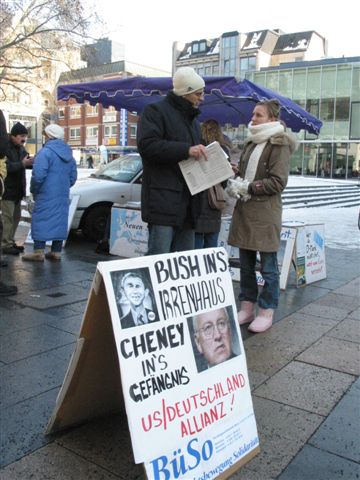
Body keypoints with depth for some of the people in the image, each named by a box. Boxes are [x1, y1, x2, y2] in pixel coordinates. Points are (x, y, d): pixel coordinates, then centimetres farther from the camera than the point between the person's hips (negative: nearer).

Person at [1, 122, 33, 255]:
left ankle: (11, 242, 23)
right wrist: (22, 164, -34)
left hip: (17, 189, 9)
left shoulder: (21, 149, 13)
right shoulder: (5, 148, -15)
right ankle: (6, 245, -2)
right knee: (8, 217, -7)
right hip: (7, 189, -9)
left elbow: (27, 162, 15)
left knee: (16, 216, 13)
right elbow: (6, 167, -25)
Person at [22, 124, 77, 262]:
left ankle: (38, 252, -5)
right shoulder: (68, 154, 14)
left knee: (42, 220, -4)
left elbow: (38, 175, -19)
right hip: (63, 195, 8)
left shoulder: (46, 152, -12)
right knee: (59, 220, 8)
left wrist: (33, 189, -5)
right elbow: (73, 177, 17)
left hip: (46, 194, -7)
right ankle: (56, 252, 12)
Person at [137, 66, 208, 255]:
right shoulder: (156, 111, -1)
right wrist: (186, 149, -23)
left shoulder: (193, 119, 26)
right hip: (163, 199, -8)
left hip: (187, 202, 8)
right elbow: (146, 145, -17)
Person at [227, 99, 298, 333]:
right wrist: (235, 183, 1)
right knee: (245, 264, 11)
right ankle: (247, 307, 22)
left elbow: (278, 182, -13)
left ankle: (266, 312, 12)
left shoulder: (279, 145, -6)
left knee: (268, 266, 2)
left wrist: (248, 187, -15)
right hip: (244, 210, 7)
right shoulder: (251, 142, 15)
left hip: (266, 212, -7)